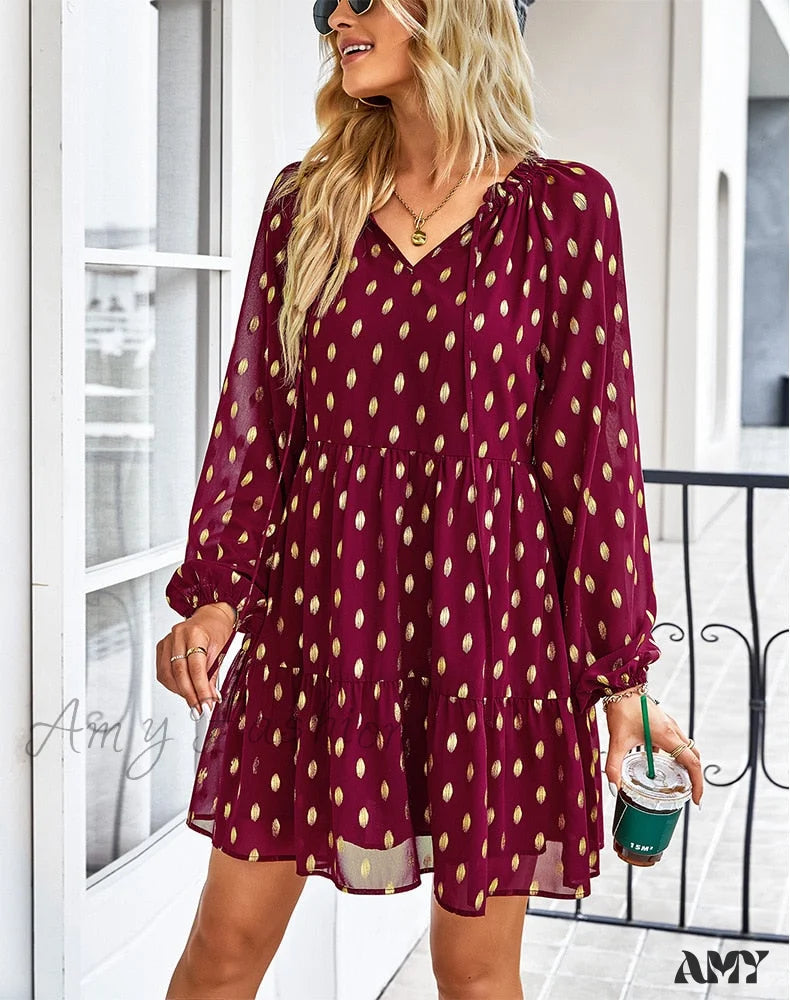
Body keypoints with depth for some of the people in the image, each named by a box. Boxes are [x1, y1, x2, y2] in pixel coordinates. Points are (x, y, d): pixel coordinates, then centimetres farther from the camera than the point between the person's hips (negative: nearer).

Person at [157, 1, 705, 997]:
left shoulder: (562, 207, -2)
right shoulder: (310, 199, 7)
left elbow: (593, 449, -2)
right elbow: (258, 421, 7)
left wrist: (624, 678, -2)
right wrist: (213, 594, -4)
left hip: (485, 612, -2)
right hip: (318, 602, 3)